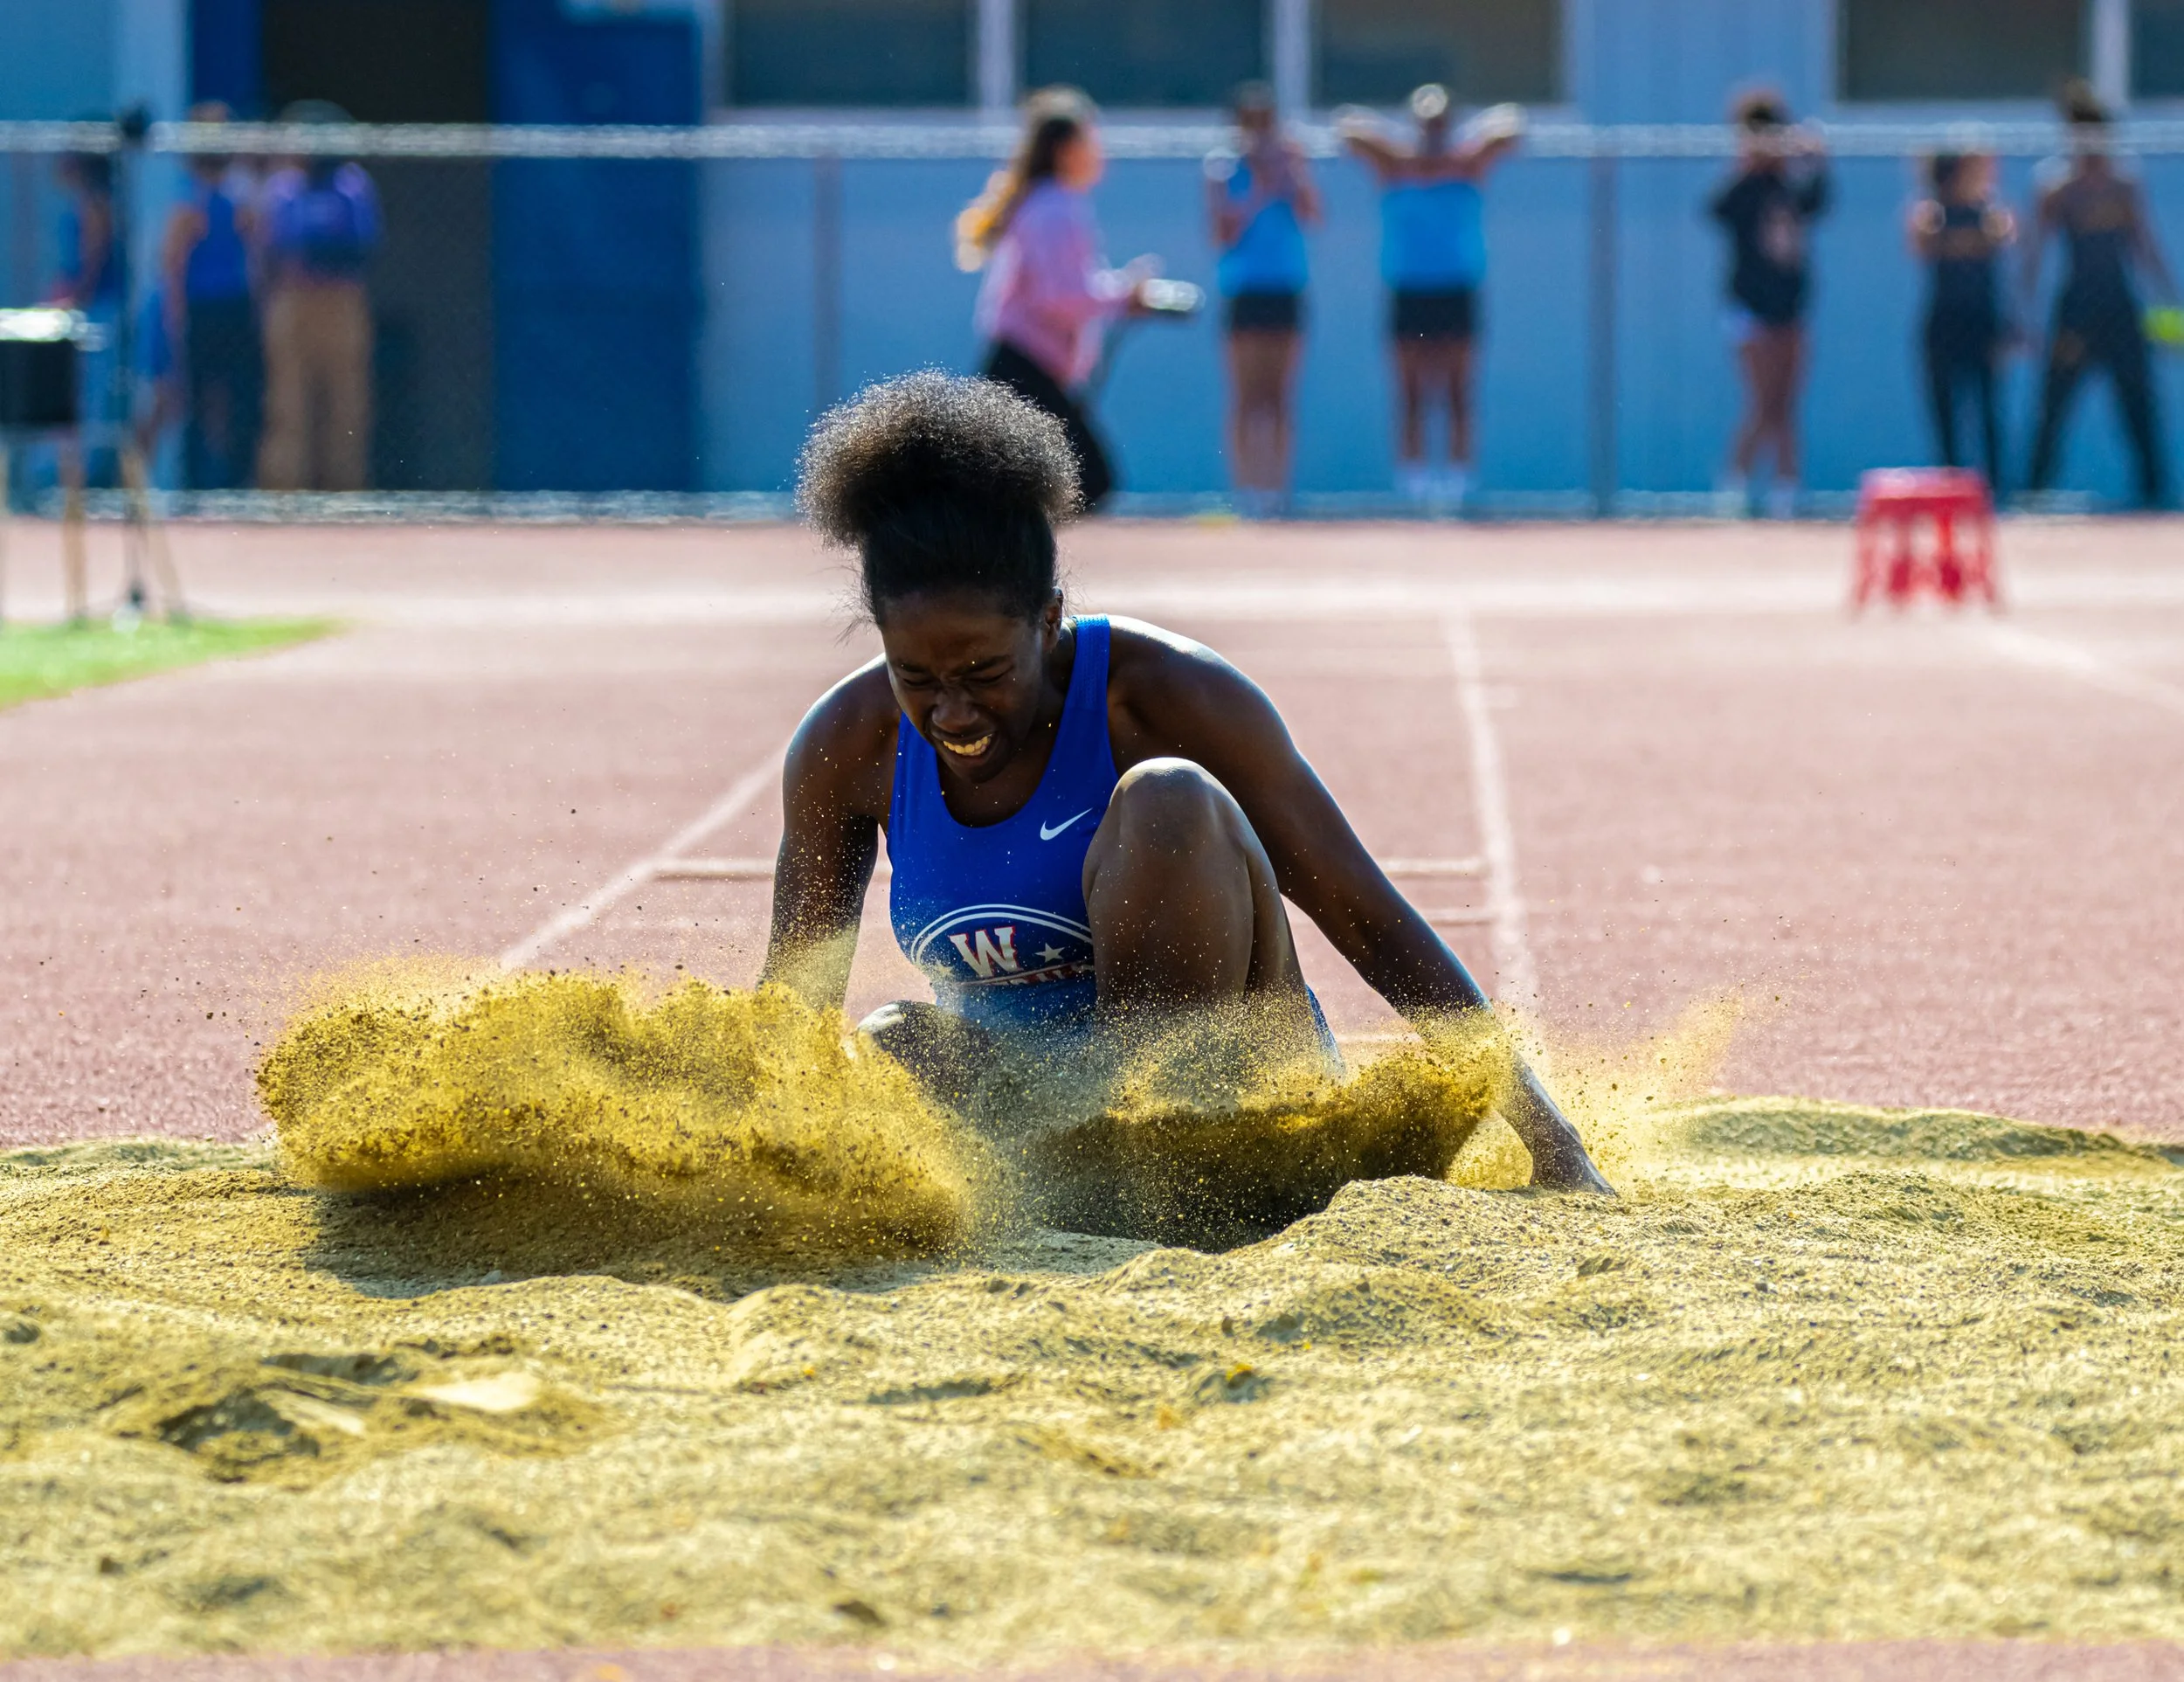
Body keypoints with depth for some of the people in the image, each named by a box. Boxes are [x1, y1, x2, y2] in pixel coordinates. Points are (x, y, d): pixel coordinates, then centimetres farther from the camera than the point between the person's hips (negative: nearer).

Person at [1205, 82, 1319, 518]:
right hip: (1244, 293, -2)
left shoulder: (1292, 165, 8)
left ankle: (1277, 484, 4)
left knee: (1280, 396, 2)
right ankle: (1246, 485, -8)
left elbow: (1311, 217, -3)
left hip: (1286, 291, 2)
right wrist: (1259, 194, -14)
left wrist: (1293, 177, -14)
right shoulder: (1223, 169, 2)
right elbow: (1223, 233, -6)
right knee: (1246, 396, -6)